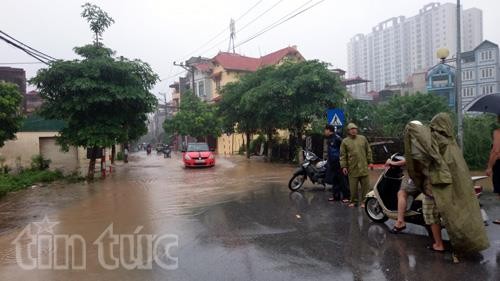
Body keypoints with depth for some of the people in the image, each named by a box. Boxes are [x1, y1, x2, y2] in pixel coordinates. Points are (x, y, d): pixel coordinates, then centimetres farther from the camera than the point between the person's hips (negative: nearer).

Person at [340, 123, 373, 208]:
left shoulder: (363, 139, 8)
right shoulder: (345, 141, 3)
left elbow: (368, 151, 13)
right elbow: (343, 155, 2)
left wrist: (369, 161, 8)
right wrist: (343, 166, -4)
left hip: (364, 167, 1)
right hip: (352, 168, -1)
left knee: (365, 185, 5)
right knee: (353, 187, 4)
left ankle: (364, 201, 16)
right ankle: (354, 201, 19)